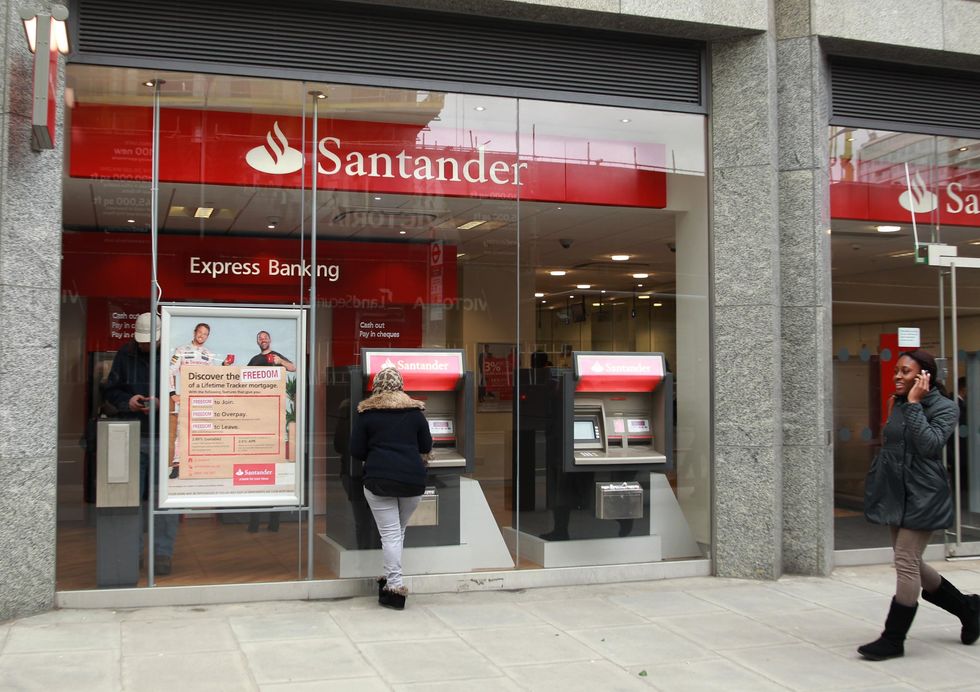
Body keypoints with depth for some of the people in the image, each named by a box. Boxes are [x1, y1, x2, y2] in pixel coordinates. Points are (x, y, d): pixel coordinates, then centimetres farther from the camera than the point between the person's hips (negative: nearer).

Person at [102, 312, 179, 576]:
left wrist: (163, 404, -18)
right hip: (132, 437, 3)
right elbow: (110, 390, 13)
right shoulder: (125, 355, 7)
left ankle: (163, 554, 8)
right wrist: (127, 402, -7)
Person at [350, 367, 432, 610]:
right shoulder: (414, 410, 7)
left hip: (379, 479, -2)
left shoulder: (366, 412, 2)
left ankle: (395, 585, -5)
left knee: (390, 533, -1)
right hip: (413, 479, 2)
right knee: (399, 530, 17)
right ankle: (390, 577, 18)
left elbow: (356, 450, 1)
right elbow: (426, 446, 12)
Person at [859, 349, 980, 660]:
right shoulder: (899, 406, 11)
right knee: (911, 565, 13)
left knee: (906, 561, -8)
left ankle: (893, 639, 0)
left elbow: (929, 444, -24)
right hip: (897, 494, 8)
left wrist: (914, 404, -20)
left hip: (922, 495, -8)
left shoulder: (944, 407, -7)